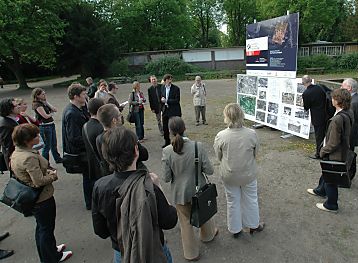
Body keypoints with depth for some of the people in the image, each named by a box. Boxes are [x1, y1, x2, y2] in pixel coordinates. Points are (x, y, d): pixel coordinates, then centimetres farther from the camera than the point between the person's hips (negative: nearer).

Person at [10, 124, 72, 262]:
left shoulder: (16, 153, -1)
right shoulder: (29, 157, -31)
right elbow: (39, 181, -30)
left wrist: (47, 171, -1)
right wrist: (53, 174, -14)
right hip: (42, 199, -9)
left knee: (41, 227, 26)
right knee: (47, 229, 11)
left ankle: (51, 249, 47)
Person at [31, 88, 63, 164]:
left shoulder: (44, 102, 10)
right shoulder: (37, 105, -15)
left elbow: (55, 110, 4)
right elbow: (45, 116, -21)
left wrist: (46, 103, -4)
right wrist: (52, 113, -1)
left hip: (51, 125, 9)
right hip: (44, 127, -9)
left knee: (54, 144, 22)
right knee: (47, 146, 1)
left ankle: (57, 158, 38)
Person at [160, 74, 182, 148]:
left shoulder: (176, 88, -10)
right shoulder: (163, 87, 6)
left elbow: (177, 100, -15)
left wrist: (166, 101, -20)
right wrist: (162, 109, 13)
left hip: (174, 111, -5)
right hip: (165, 110, 6)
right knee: (165, 127, 13)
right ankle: (167, 142, 30)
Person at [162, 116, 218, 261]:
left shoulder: (167, 151, -23)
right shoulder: (198, 146, -21)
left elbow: (166, 178, -15)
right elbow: (209, 170, -15)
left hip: (180, 193, -1)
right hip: (199, 189, 1)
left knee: (186, 222, 21)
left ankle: (192, 253, 40)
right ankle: (208, 235, 59)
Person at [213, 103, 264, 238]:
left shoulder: (220, 136, -24)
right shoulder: (252, 134, -20)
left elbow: (218, 156, -8)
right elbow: (255, 154, -4)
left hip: (229, 175, -1)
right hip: (248, 174, 1)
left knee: (233, 202, 19)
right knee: (250, 200, 23)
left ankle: (235, 229, 38)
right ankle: (253, 225, 44)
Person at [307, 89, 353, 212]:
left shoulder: (337, 119, -33)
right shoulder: (348, 114, -4)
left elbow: (333, 143, -27)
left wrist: (323, 151, -9)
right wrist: (324, 149, 13)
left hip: (334, 156, -9)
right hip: (342, 151, 9)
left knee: (330, 180, 11)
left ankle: (331, 205, 29)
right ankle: (321, 190, 53)